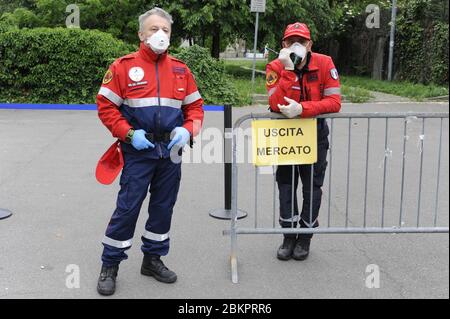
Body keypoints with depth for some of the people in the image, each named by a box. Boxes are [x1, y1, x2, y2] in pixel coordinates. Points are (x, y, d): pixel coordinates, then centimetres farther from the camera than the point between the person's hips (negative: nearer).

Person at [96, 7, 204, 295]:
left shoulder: (180, 70, 8)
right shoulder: (124, 66, -4)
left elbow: (195, 106, 12)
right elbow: (106, 107, -5)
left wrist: (188, 130, -7)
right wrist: (129, 134, -15)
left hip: (171, 151, 4)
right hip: (138, 150, -4)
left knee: (164, 206, 12)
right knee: (128, 206, -3)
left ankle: (153, 259, 29)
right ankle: (110, 266, 12)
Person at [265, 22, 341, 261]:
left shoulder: (324, 64, -15)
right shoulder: (276, 67, -15)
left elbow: (334, 102, -23)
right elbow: (276, 105, -29)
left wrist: (301, 109, -35)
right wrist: (288, 70, -34)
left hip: (315, 130, 0)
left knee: (312, 185, 6)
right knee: (285, 183, 7)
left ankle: (305, 237, 21)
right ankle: (289, 235, 21)